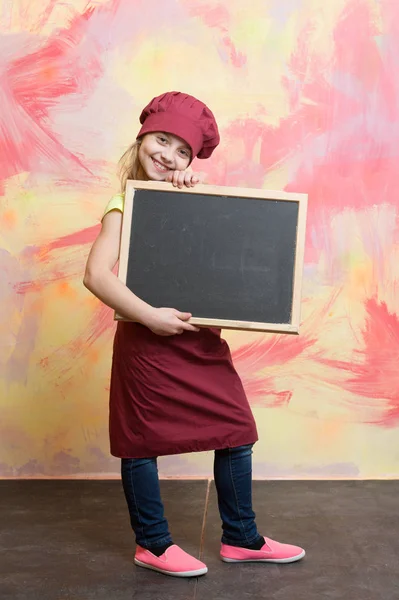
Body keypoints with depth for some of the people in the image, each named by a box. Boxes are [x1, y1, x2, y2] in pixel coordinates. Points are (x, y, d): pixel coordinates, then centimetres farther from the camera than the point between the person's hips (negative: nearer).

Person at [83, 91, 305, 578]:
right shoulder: (124, 205, -7)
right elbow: (96, 275, -19)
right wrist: (151, 316, -22)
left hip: (201, 340, 7)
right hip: (147, 340, -6)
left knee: (237, 433, 9)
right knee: (143, 442, 7)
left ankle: (240, 539, 26)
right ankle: (152, 544, 27)